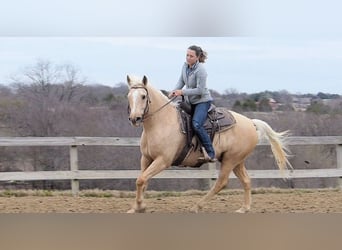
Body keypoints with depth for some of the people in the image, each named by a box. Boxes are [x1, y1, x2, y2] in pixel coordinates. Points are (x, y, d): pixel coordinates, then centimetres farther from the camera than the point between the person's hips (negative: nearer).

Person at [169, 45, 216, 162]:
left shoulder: (200, 70, -23)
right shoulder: (185, 66, 1)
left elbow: (200, 90, -23)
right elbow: (181, 81, 13)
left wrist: (182, 92, -22)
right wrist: (174, 91, -6)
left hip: (202, 101, -9)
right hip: (190, 102, 9)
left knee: (196, 124, -28)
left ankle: (211, 153, -23)